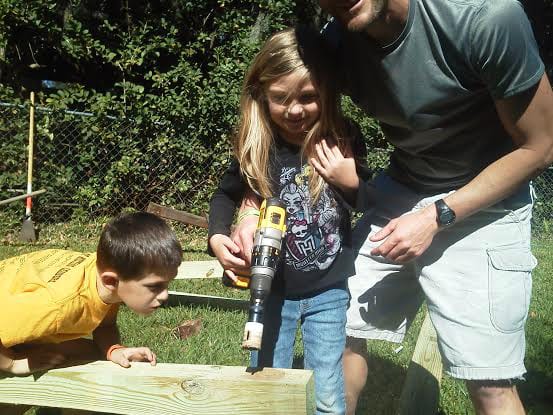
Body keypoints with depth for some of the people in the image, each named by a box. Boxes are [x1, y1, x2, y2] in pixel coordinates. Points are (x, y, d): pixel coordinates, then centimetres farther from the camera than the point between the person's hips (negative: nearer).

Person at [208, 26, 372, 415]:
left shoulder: (344, 139, -12)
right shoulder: (255, 148, -12)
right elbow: (226, 195, 6)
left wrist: (351, 182, -20)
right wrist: (218, 238, -11)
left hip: (329, 288, -1)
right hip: (273, 287, 1)